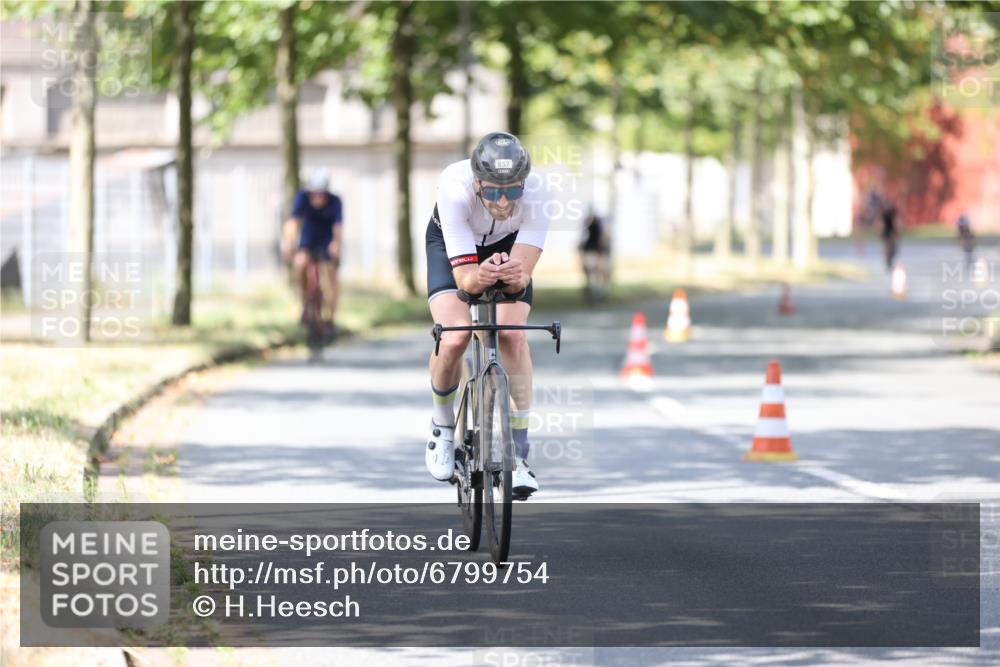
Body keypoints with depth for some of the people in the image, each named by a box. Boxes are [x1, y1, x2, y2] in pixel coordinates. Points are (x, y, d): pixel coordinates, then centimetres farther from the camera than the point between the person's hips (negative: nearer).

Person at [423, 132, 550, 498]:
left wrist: (515, 277, -59)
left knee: (513, 336, -22)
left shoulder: (535, 196, -36)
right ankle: (442, 426, 8)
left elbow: (522, 277, -36)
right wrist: (479, 277, -61)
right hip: (451, 244, -1)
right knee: (454, 337, -23)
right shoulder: (455, 188, -40)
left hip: (507, 246, 1)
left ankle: (519, 454, -11)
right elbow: (463, 277, -39)